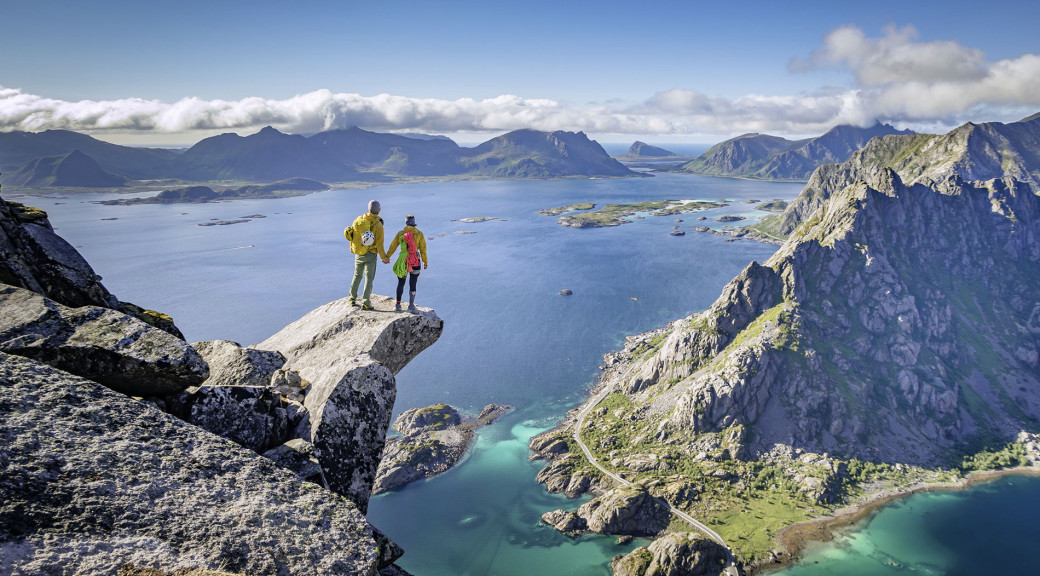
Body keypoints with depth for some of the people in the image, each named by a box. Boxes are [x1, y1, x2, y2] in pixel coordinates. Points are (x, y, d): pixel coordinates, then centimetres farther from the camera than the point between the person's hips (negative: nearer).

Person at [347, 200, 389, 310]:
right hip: (370, 255, -5)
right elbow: (379, 244, -15)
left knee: (357, 276, 21)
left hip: (358, 254, 5)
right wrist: (384, 257, -4)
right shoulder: (378, 224, -16)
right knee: (369, 278, 4)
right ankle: (365, 303, 3)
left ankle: (352, 299, 25)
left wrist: (352, 248, 25)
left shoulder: (358, 219, -1)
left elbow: (352, 235, 9)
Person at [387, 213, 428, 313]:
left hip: (403, 261, 1)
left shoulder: (400, 233, -1)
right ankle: (411, 306, 0)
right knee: (412, 284, 3)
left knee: (401, 283, 14)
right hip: (415, 262, -1)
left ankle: (398, 304, 20)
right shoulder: (419, 233, -3)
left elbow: (393, 246, 5)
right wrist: (425, 262, 9)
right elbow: (423, 249, 0)